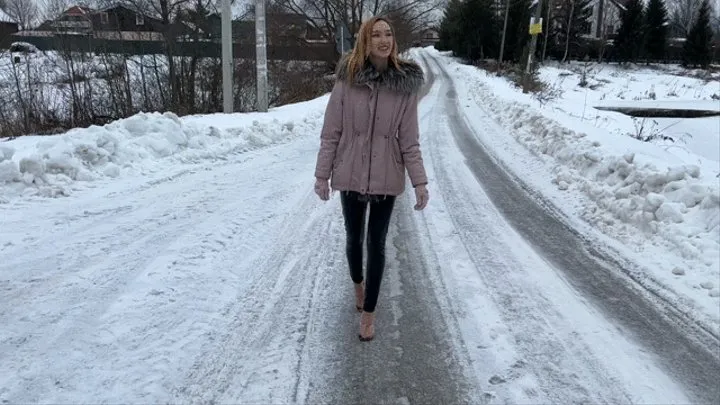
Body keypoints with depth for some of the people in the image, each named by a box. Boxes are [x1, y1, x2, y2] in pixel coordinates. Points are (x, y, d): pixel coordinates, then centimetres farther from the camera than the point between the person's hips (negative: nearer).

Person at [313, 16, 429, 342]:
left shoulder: (406, 84, -6)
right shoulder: (347, 80, -8)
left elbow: (409, 140, -4)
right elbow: (331, 132, -4)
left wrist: (419, 182, -9)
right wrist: (322, 175, -5)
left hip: (386, 178, 0)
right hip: (350, 176, 1)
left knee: (376, 244, 6)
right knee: (353, 238, 17)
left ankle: (369, 312, 22)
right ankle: (358, 284, 47)